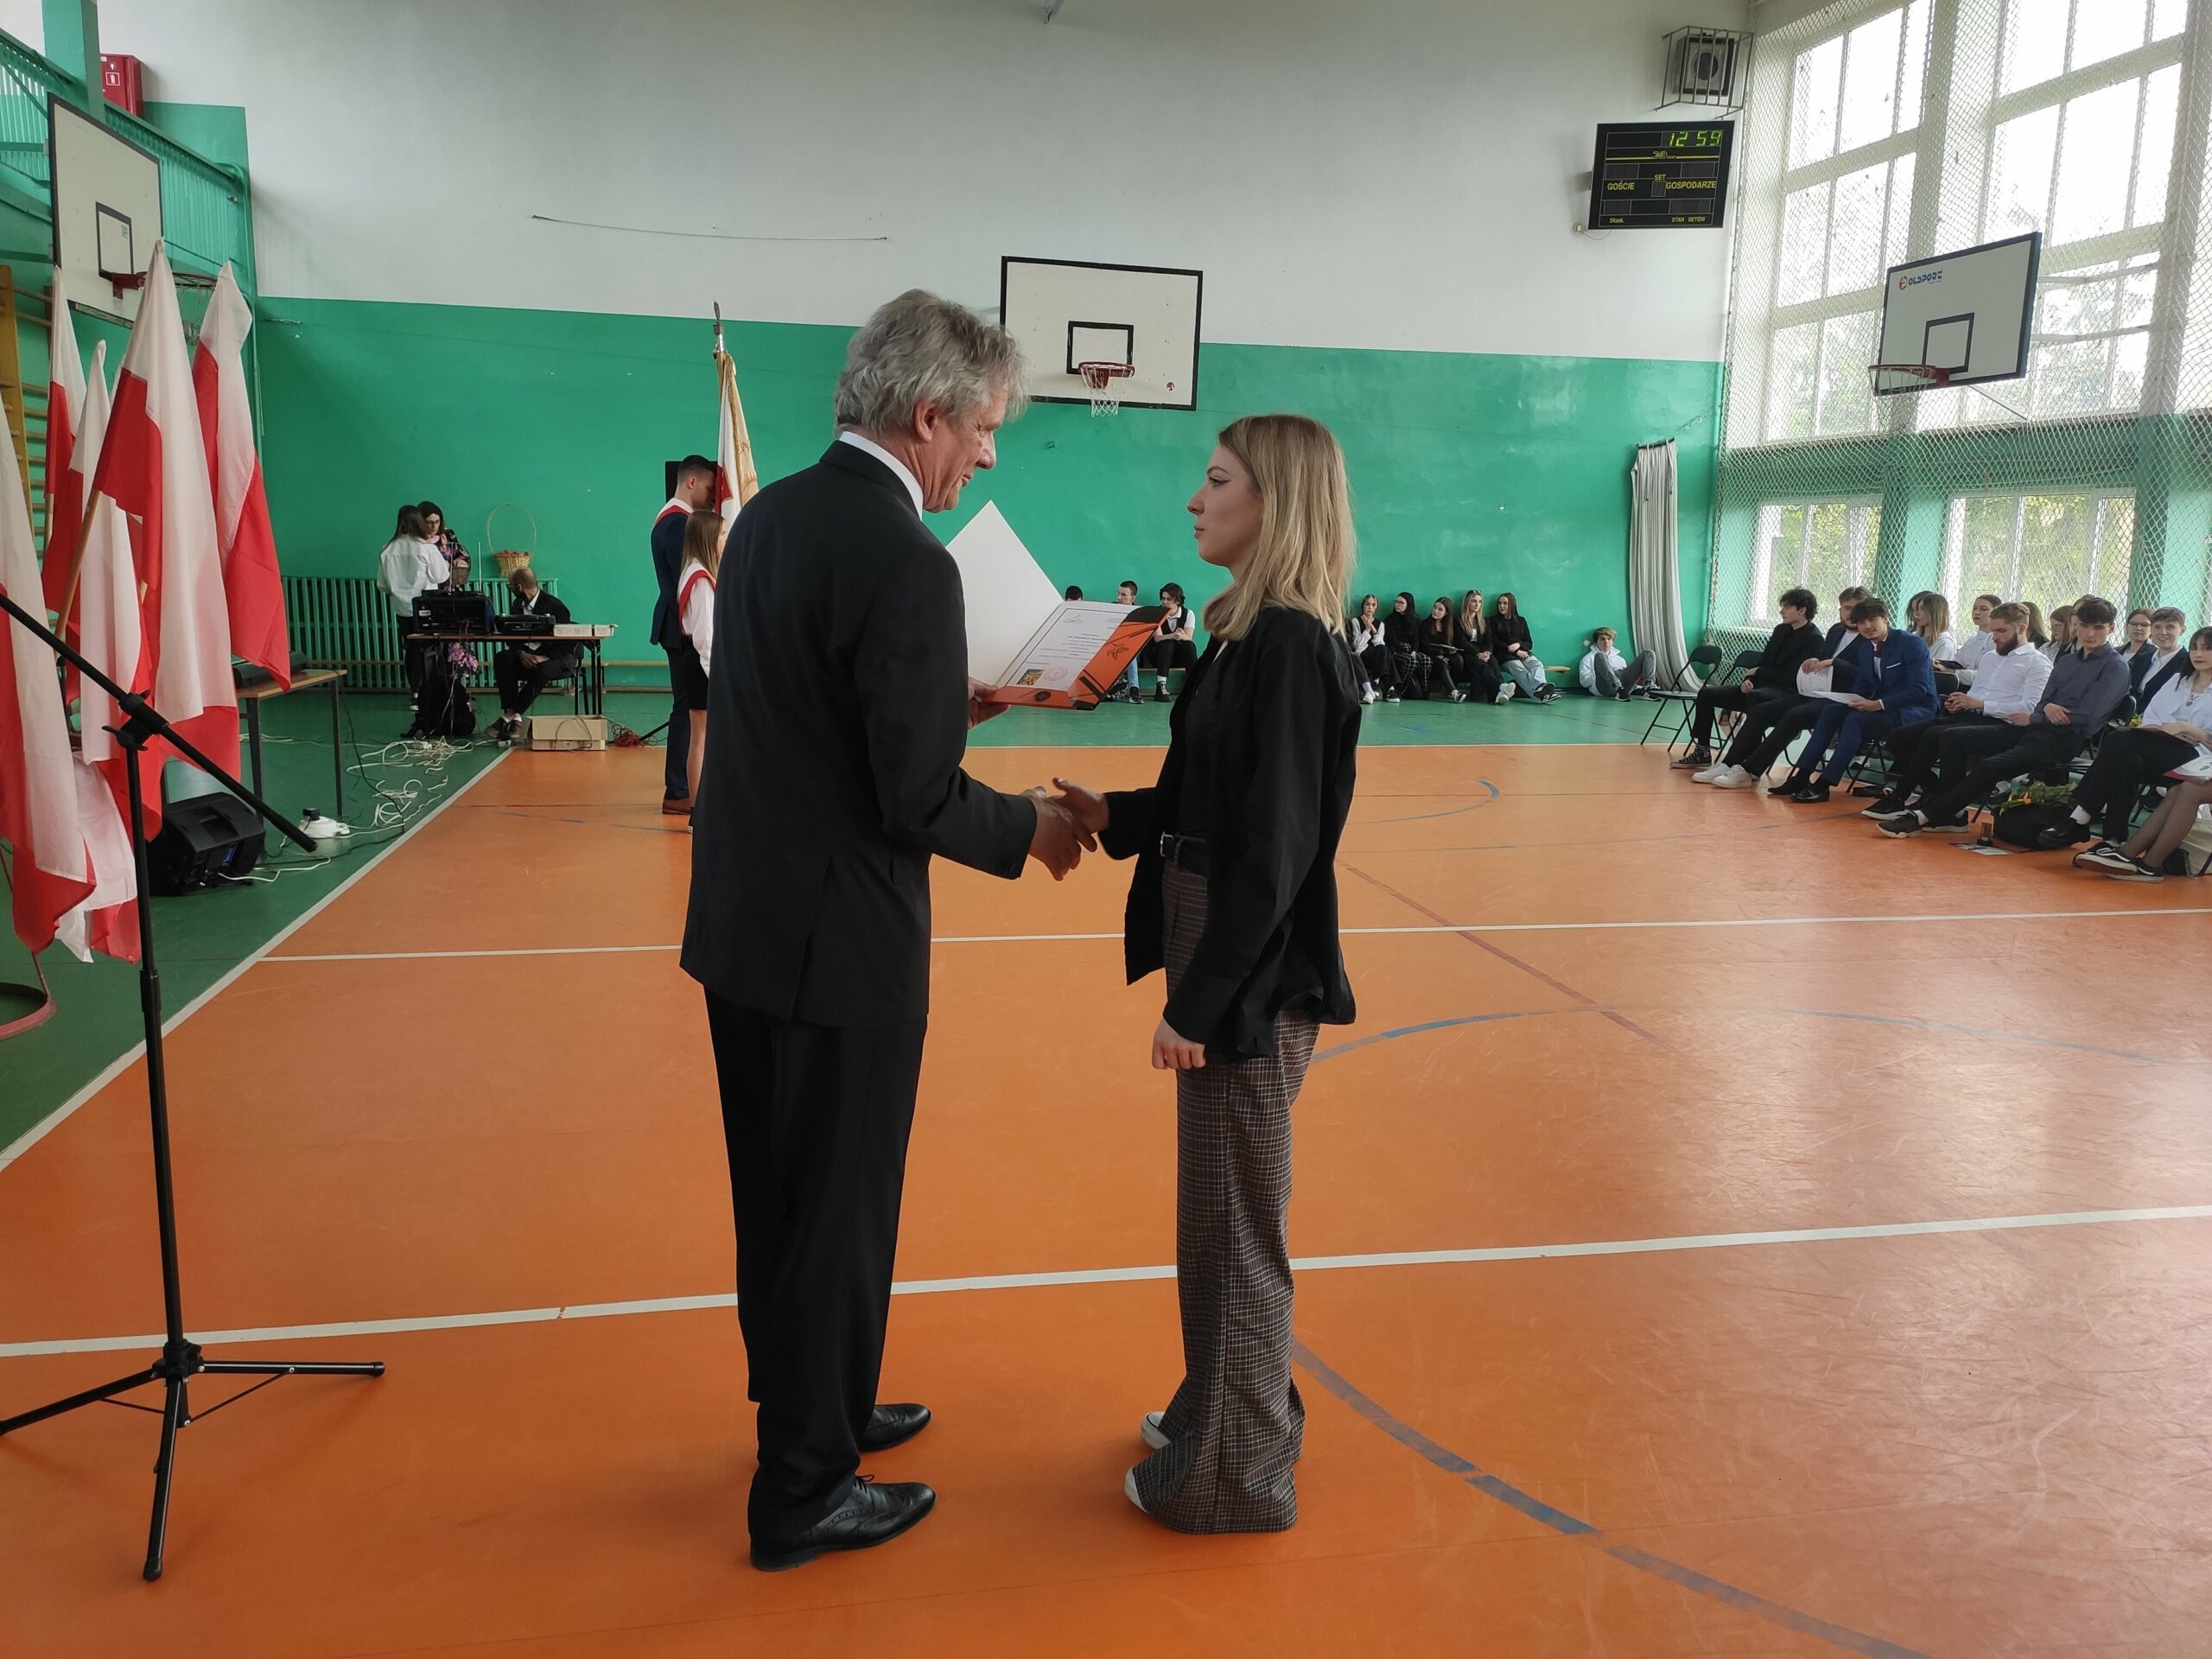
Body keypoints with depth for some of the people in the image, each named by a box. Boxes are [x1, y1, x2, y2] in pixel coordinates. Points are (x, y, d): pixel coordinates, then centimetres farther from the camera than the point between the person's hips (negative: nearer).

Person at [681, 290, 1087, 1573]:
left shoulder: (772, 512, 6)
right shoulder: (905, 560, -21)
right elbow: (920, 799, -22)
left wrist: (945, 700, 13)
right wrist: (1032, 830, -4)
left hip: (741, 921, 9)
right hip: (837, 943, -9)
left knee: (781, 1198, 21)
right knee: (839, 1212, 8)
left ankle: (816, 1408, 41)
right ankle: (805, 1492, 25)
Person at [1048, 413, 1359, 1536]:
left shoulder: (1291, 647, -19)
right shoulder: (1253, 633, 10)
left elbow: (1273, 846, -21)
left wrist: (1201, 1001, -20)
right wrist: (1115, 815, 3)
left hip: (1253, 980, -9)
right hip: (1222, 959, 9)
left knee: (1231, 1224, 6)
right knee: (1223, 1210, 21)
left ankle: (1238, 1473, 24)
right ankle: (1228, 1408, 41)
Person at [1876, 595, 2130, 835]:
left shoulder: (2115, 667, -2)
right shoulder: (2066, 661, 21)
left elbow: (2087, 715, -13)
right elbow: (2043, 703, 15)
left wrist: (2034, 718, -5)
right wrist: (2046, 709, -10)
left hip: (2064, 739, -8)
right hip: (2035, 728, 8)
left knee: (1991, 766, -30)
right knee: (1954, 737, -7)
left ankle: (1924, 817, -27)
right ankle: (1950, 813, -12)